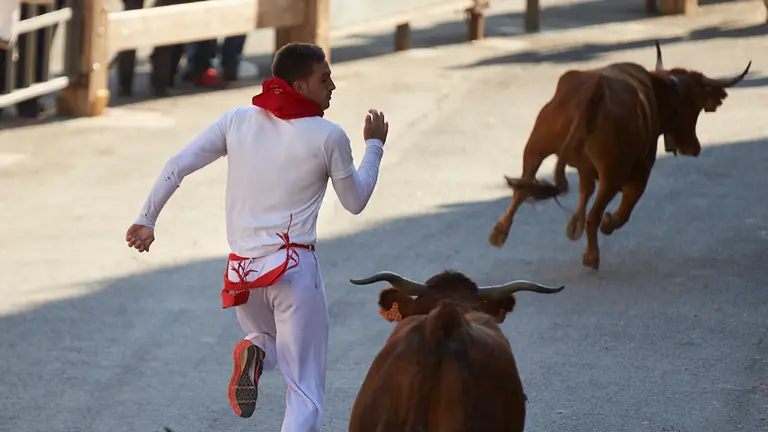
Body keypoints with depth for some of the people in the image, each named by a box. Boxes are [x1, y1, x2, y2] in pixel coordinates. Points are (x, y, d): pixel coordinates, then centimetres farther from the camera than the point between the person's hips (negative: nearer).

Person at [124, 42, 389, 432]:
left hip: (242, 272, 4)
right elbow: (354, 202, 8)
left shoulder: (237, 121, 5)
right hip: (295, 268, -4)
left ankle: (254, 353, -3)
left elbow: (176, 167, 2)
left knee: (270, 338, 32)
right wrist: (374, 147, 20)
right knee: (305, 392, 1)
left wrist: (146, 219, 10)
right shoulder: (328, 136, -5)